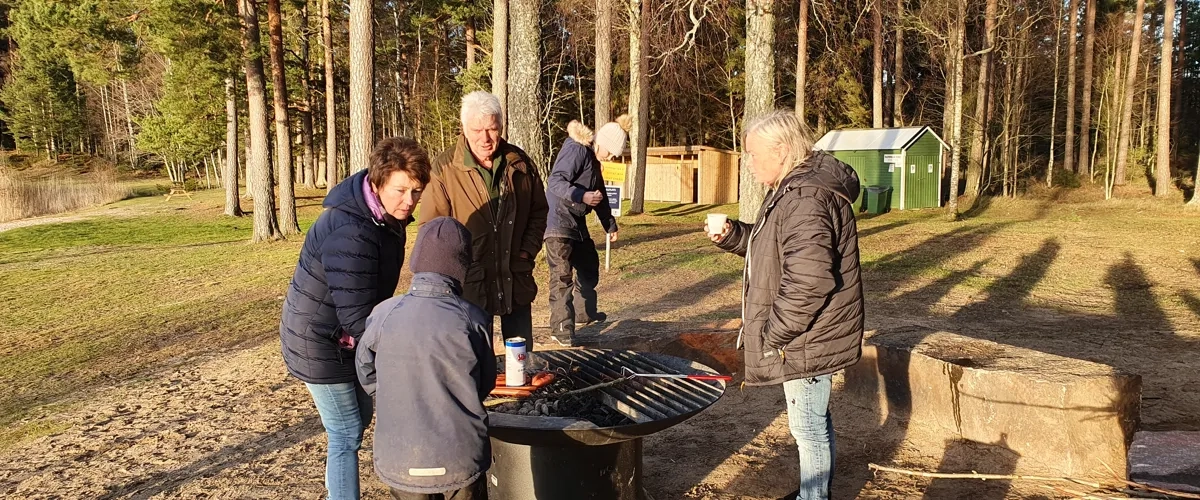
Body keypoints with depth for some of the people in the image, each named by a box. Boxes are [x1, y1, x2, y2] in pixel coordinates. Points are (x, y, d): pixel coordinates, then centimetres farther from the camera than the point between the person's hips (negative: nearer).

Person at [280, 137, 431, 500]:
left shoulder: (387, 216, -3)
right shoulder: (350, 233, -33)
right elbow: (358, 318, -32)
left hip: (347, 336, 10)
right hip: (319, 343, -9)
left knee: (360, 418, 22)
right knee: (347, 434, -3)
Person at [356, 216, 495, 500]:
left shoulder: (383, 315, -11)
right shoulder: (473, 320, -13)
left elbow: (368, 377, 4)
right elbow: (485, 385, 0)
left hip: (400, 459, 1)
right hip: (461, 456, -1)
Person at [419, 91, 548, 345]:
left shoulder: (520, 163, 4)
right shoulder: (445, 167, -8)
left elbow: (538, 212, 14)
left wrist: (528, 251, 2)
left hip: (516, 279, 4)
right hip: (468, 282, -3)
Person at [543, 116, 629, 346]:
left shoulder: (592, 157, 14)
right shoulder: (576, 150, -16)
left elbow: (600, 194, 23)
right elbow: (555, 182, -26)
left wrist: (610, 225, 25)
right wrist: (582, 196, -39)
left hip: (577, 224, 10)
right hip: (559, 224, -10)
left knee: (589, 266, 20)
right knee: (562, 275, -11)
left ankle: (584, 312, 37)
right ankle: (561, 328, -8)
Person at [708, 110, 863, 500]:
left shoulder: (805, 198, -25)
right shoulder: (796, 188, 11)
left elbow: (808, 281, -31)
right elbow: (774, 248, 22)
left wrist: (772, 335, -22)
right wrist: (733, 236, 5)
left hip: (807, 339, -11)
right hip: (811, 336, 11)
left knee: (808, 424, 3)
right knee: (815, 419, 23)